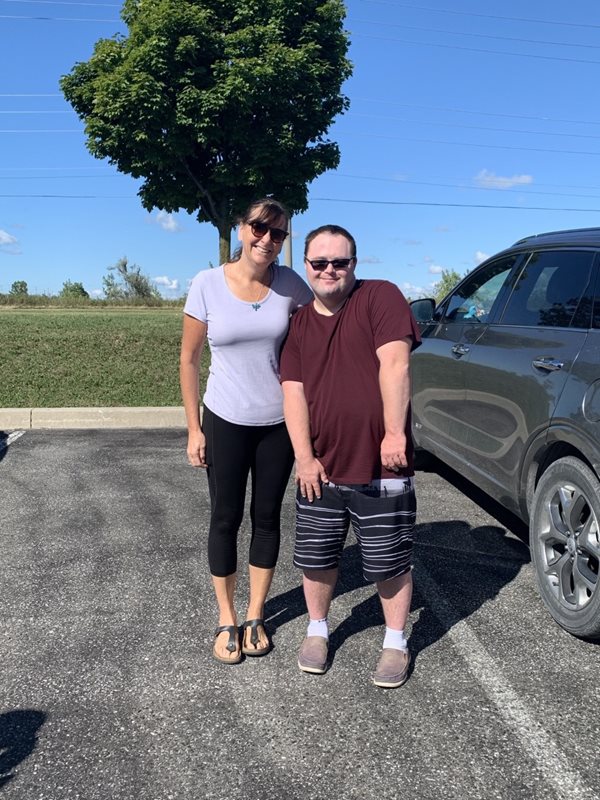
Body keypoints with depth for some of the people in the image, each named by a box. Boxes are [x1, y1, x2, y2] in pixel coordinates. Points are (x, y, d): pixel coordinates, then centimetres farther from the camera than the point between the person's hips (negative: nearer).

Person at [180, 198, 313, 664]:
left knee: (267, 517, 11)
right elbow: (189, 360, -3)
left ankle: (255, 616, 27)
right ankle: (226, 621, 23)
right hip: (226, 422, -1)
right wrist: (194, 428, -4)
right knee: (226, 519, 7)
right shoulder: (208, 285, -9)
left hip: (279, 422, 2)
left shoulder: (290, 284, -7)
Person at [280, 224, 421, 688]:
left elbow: (394, 364, -14)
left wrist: (394, 433, -20)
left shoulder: (380, 296, -5)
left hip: (381, 468, -4)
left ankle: (396, 643, 29)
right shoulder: (299, 324, 10)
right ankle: (318, 631, 38)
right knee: (317, 558, 16)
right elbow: (293, 392, 3)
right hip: (320, 468, 5)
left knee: (390, 564, 9)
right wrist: (305, 457, -6)